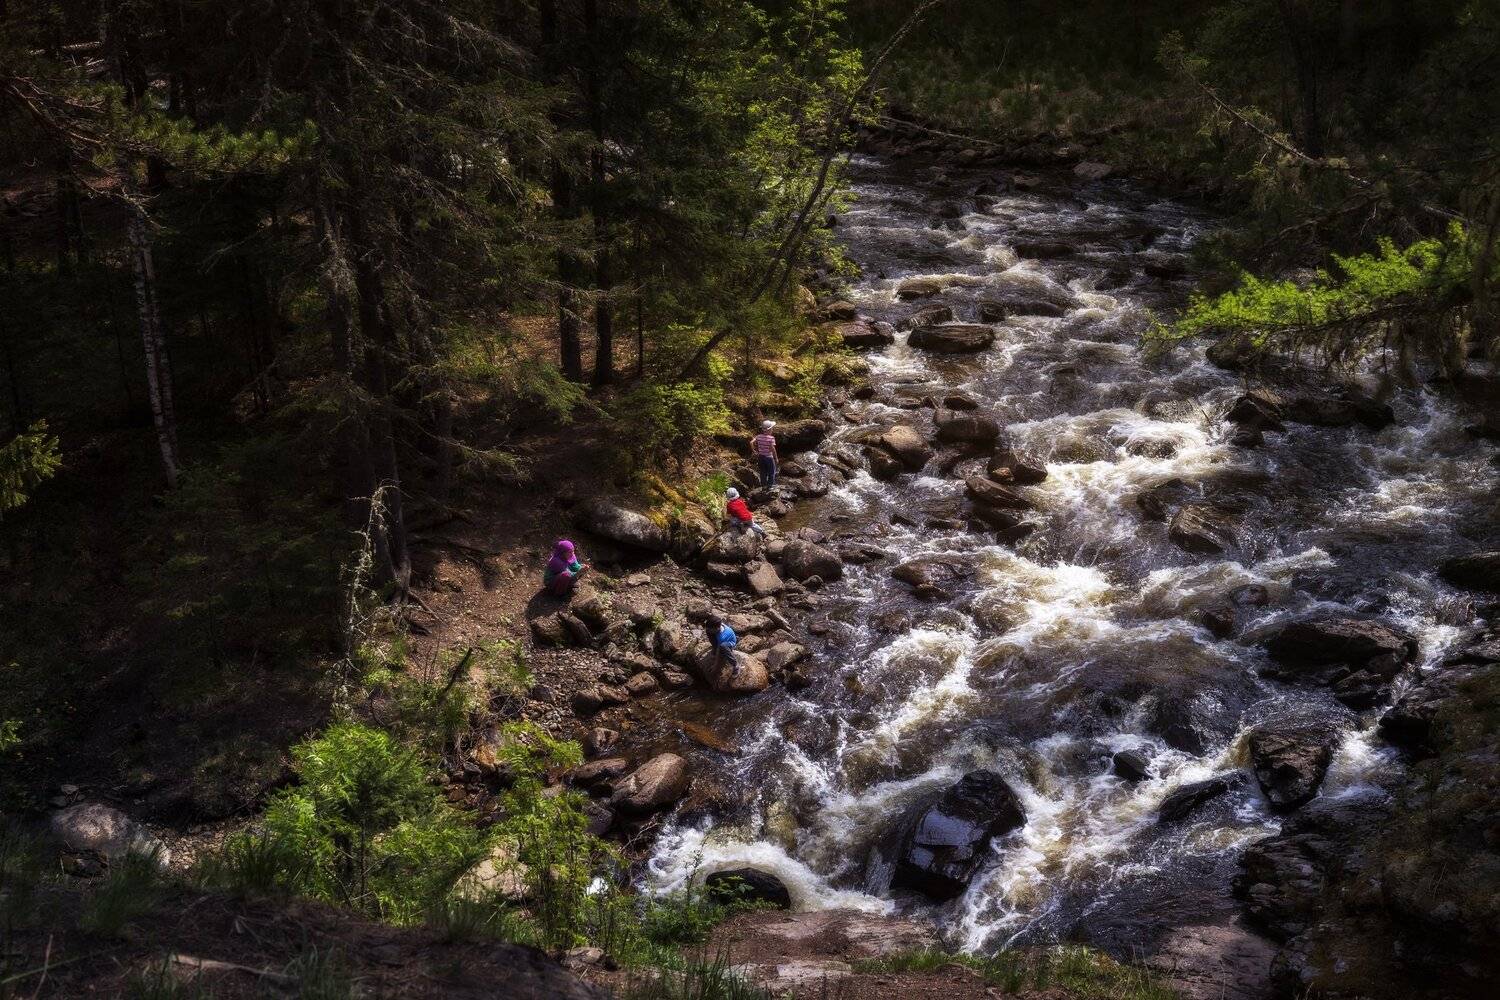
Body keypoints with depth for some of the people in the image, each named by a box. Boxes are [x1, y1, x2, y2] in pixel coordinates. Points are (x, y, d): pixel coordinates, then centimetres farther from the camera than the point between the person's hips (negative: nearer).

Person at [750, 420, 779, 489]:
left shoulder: (759, 436, -5)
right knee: (771, 473, 13)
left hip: (761, 457, 5)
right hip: (769, 457, -5)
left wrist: (753, 451, -1)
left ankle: (763, 486, 27)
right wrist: (776, 458, -15)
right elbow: (772, 449, -24)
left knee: (763, 472, 19)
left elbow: (751, 442, -12)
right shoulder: (771, 438, -19)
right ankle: (770, 486, 17)